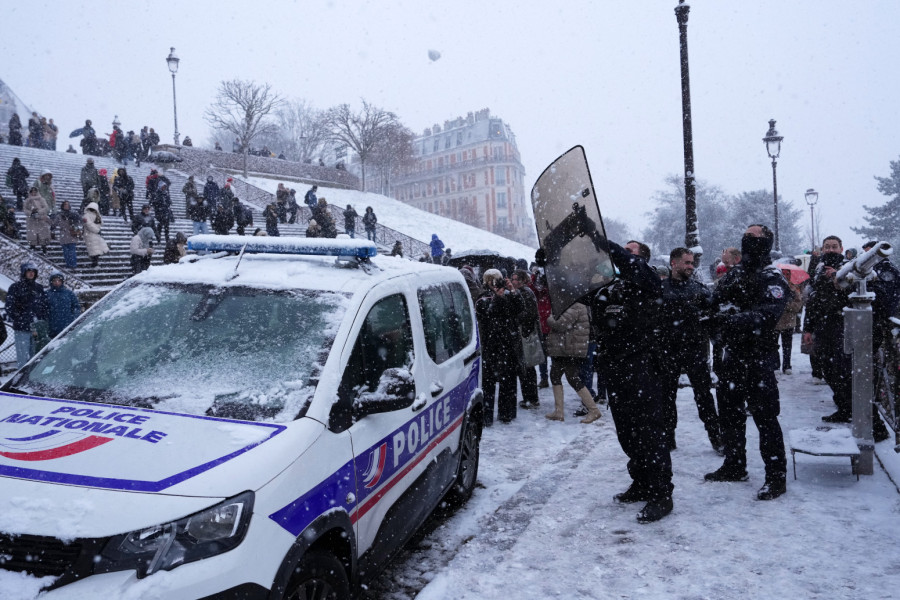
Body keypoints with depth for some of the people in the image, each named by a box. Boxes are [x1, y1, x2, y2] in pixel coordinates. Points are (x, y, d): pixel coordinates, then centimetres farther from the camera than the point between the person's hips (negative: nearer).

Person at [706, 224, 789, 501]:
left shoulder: (772, 279, -8)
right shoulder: (733, 274, 14)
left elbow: (765, 315, -24)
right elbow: (715, 304, 8)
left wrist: (731, 321, -33)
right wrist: (717, 321, -14)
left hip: (758, 358, -8)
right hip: (732, 356, 8)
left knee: (764, 416, -4)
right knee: (729, 412, 16)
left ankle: (776, 476, 8)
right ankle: (734, 465, 32)